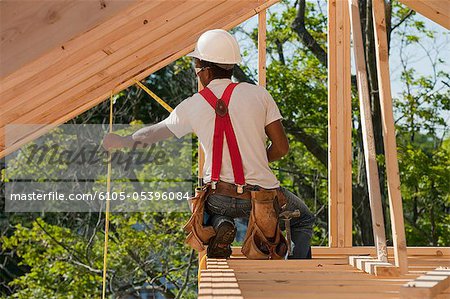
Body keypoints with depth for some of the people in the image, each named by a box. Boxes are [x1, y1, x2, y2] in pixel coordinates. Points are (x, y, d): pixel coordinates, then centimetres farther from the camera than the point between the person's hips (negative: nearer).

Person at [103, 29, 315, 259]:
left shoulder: (191, 106, -1)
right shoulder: (258, 94, -4)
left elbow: (155, 133, 16)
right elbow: (281, 148, -1)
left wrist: (122, 141, 34)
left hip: (219, 198, 1)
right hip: (262, 195, -1)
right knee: (303, 219, 28)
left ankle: (220, 226, 3)